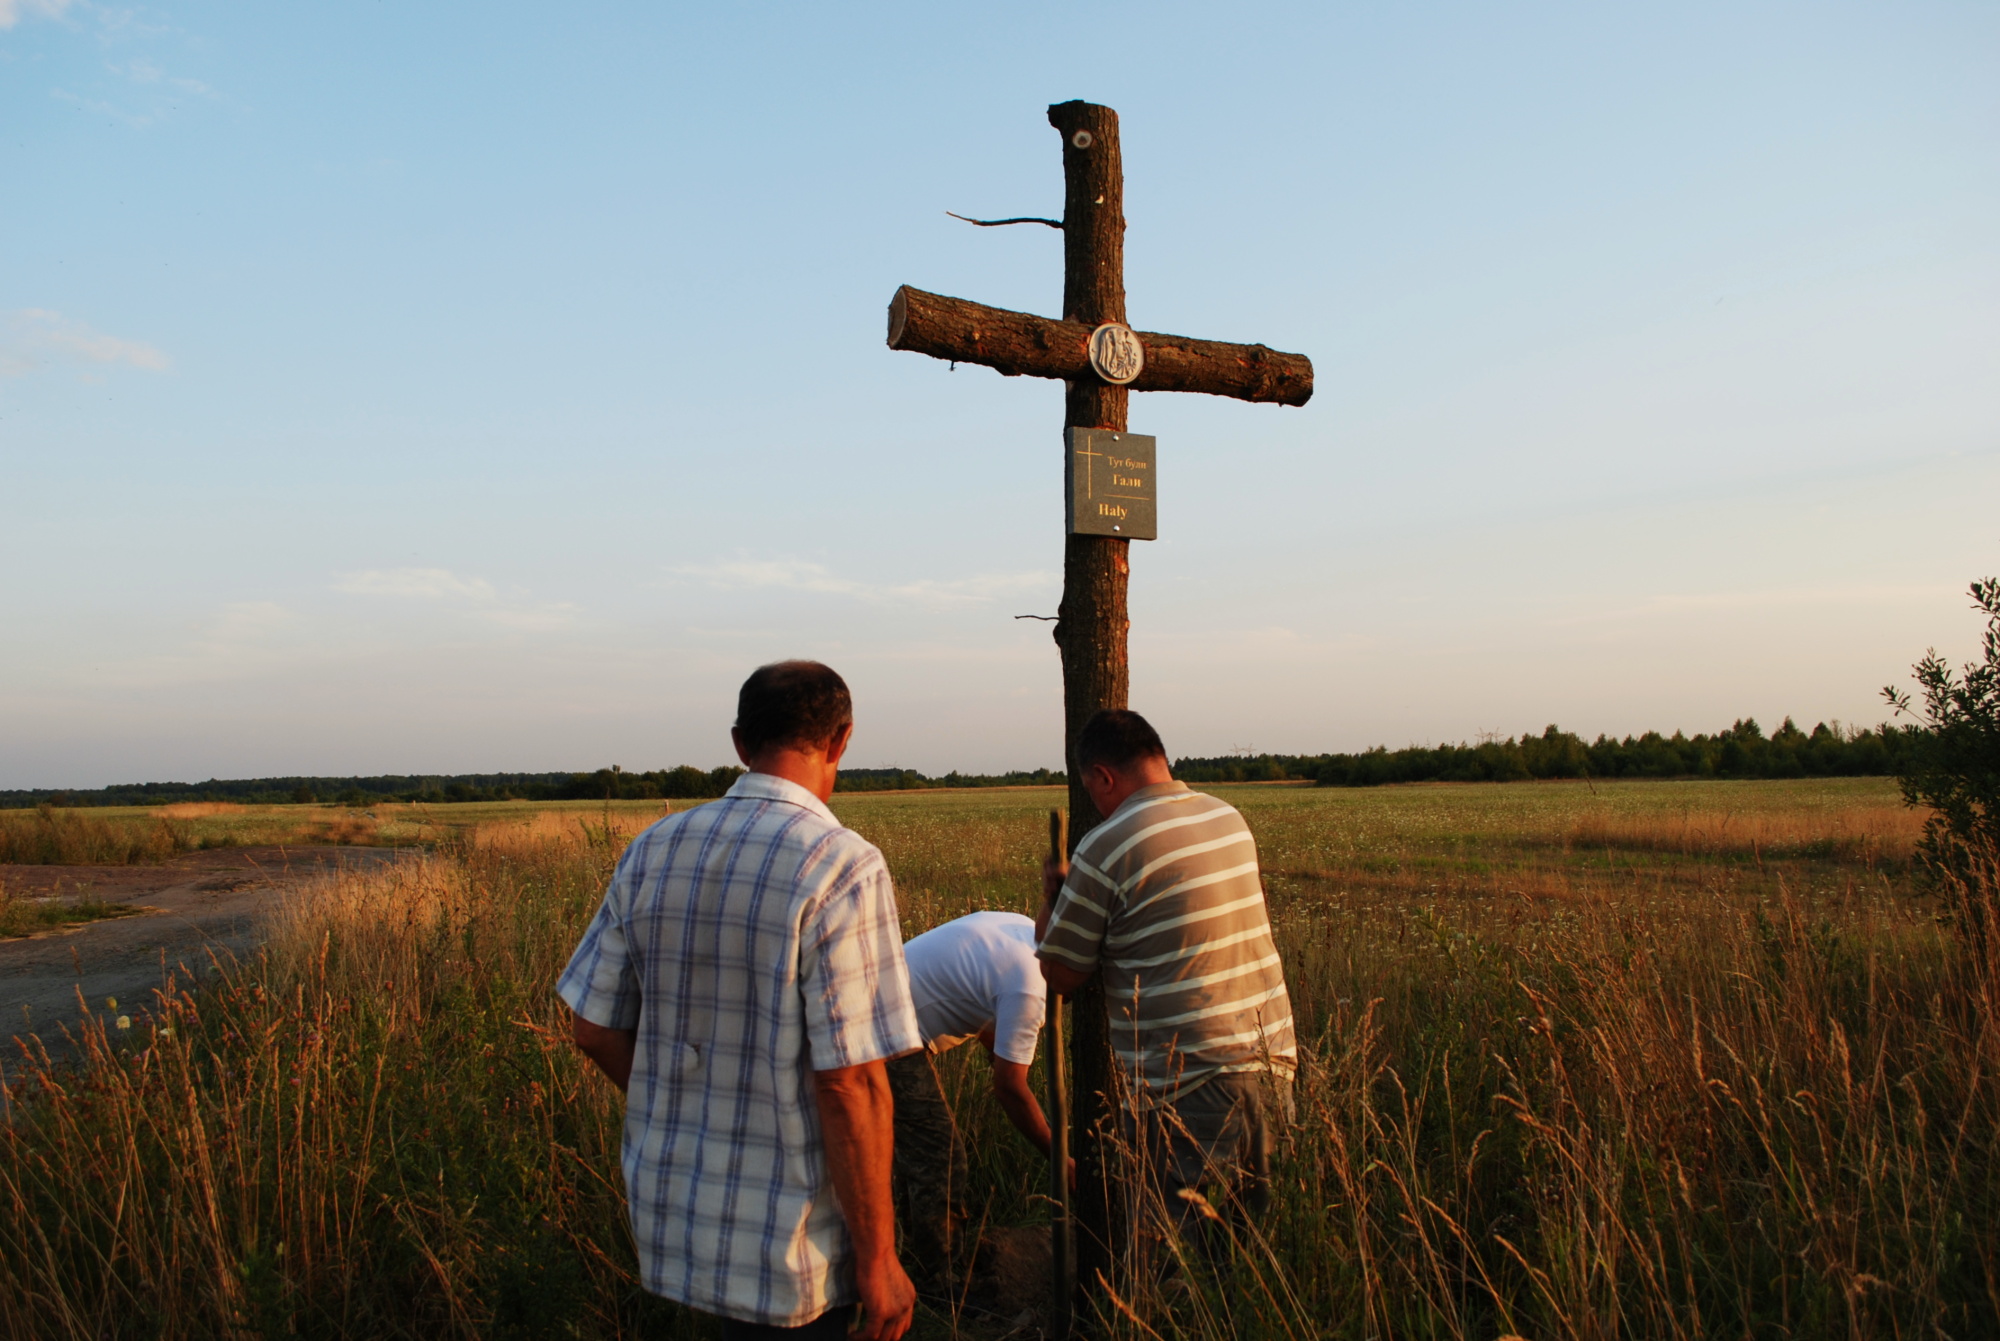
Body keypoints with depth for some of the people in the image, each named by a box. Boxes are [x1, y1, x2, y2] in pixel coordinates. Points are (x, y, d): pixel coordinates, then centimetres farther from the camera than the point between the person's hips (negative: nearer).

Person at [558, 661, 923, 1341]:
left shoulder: (652, 852, -2)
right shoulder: (844, 868, -20)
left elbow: (596, 1031, 5)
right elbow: (849, 1083, -22)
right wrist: (878, 1259, -12)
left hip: (668, 1210, 6)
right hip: (788, 1243, -6)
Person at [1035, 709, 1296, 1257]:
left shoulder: (1106, 848, -12)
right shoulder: (1231, 820, 9)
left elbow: (1061, 974, -3)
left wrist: (1051, 893, 14)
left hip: (1188, 1081, -7)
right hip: (1273, 1061, 7)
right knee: (1250, 1226, 20)